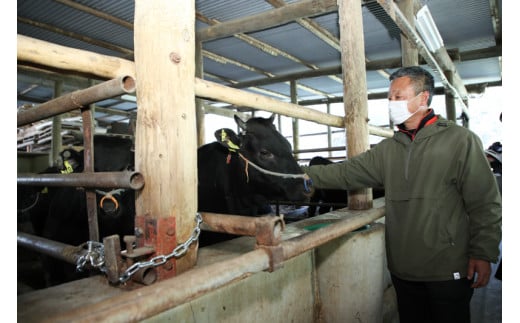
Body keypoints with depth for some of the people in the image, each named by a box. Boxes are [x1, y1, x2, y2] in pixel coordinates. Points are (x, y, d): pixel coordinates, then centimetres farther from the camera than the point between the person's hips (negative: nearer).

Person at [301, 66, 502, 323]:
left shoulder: (460, 140, -6)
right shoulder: (388, 150, 6)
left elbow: (485, 203, -7)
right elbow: (346, 172, 0)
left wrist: (483, 253, -10)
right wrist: (302, 173, -10)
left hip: (448, 270, -4)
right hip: (403, 269, 5)